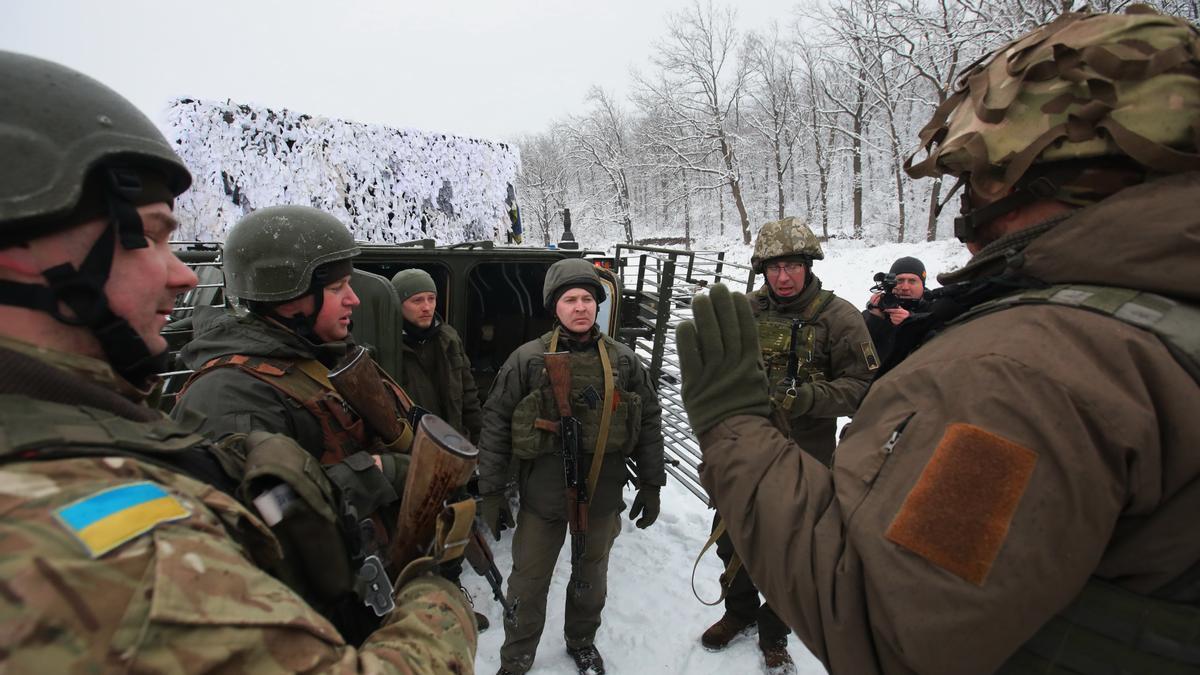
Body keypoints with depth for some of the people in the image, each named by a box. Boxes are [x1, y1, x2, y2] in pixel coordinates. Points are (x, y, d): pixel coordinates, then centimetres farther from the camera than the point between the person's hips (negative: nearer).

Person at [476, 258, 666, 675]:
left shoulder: (624, 361, -4)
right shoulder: (527, 360, -11)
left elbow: (649, 422, 3)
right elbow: (495, 424, -6)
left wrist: (651, 484, 4)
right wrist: (491, 490, -5)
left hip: (602, 499, 2)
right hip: (542, 498, -2)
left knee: (591, 580, 23)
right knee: (527, 586, 13)